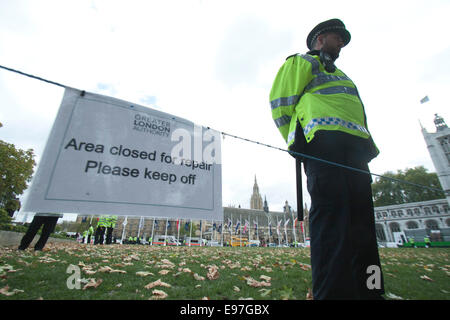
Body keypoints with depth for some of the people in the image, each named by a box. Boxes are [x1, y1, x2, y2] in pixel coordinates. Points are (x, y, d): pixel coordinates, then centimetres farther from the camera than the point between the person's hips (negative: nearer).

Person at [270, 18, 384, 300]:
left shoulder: (340, 75, 41)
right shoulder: (301, 62, 17)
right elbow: (281, 102, 1)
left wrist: (368, 147, 17)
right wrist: (299, 144, -4)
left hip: (354, 149, 9)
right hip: (324, 141, -8)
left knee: (362, 219, 2)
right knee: (331, 212, -19)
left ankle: (370, 290, 9)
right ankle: (334, 291, -15)